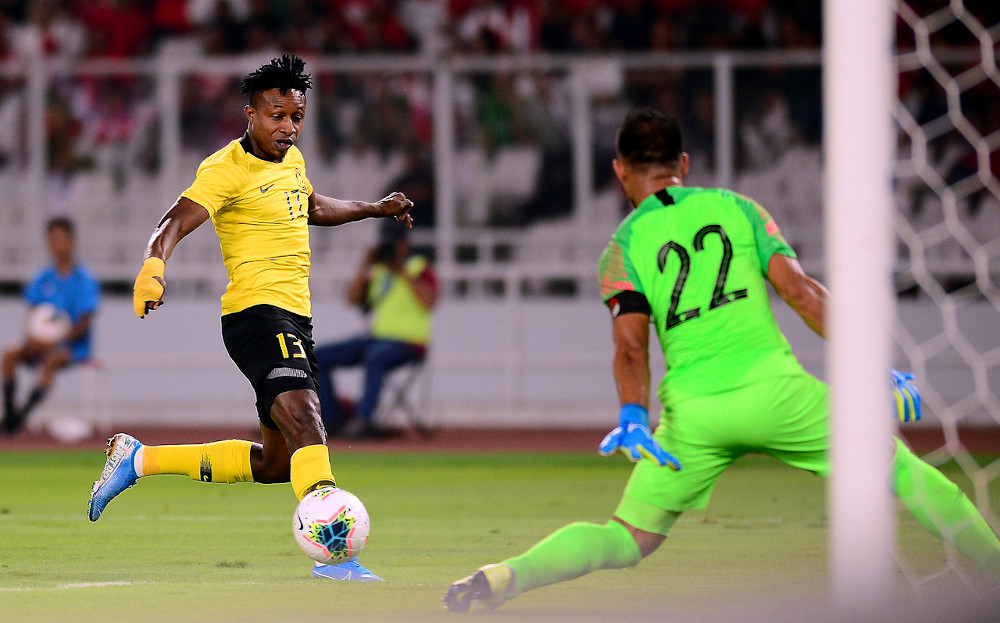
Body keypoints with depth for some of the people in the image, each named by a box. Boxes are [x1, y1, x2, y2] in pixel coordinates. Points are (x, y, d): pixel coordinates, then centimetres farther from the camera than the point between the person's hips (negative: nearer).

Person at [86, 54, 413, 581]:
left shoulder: (291, 159, 16)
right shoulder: (228, 168, -10)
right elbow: (177, 222, -23)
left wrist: (376, 209, 46)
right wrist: (154, 266, -42)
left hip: (294, 320, 9)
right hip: (257, 313, -9)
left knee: (275, 463, 13)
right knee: (305, 423, -29)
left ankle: (140, 459, 24)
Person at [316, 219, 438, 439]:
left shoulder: (421, 269, -1)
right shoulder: (378, 271, 17)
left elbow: (428, 302, -19)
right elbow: (353, 298, 9)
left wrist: (402, 272, -17)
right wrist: (365, 267, 0)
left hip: (407, 343, -7)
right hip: (374, 338, 7)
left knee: (375, 357, -41)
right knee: (319, 357, -5)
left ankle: (363, 419, -50)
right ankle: (332, 420, -7)